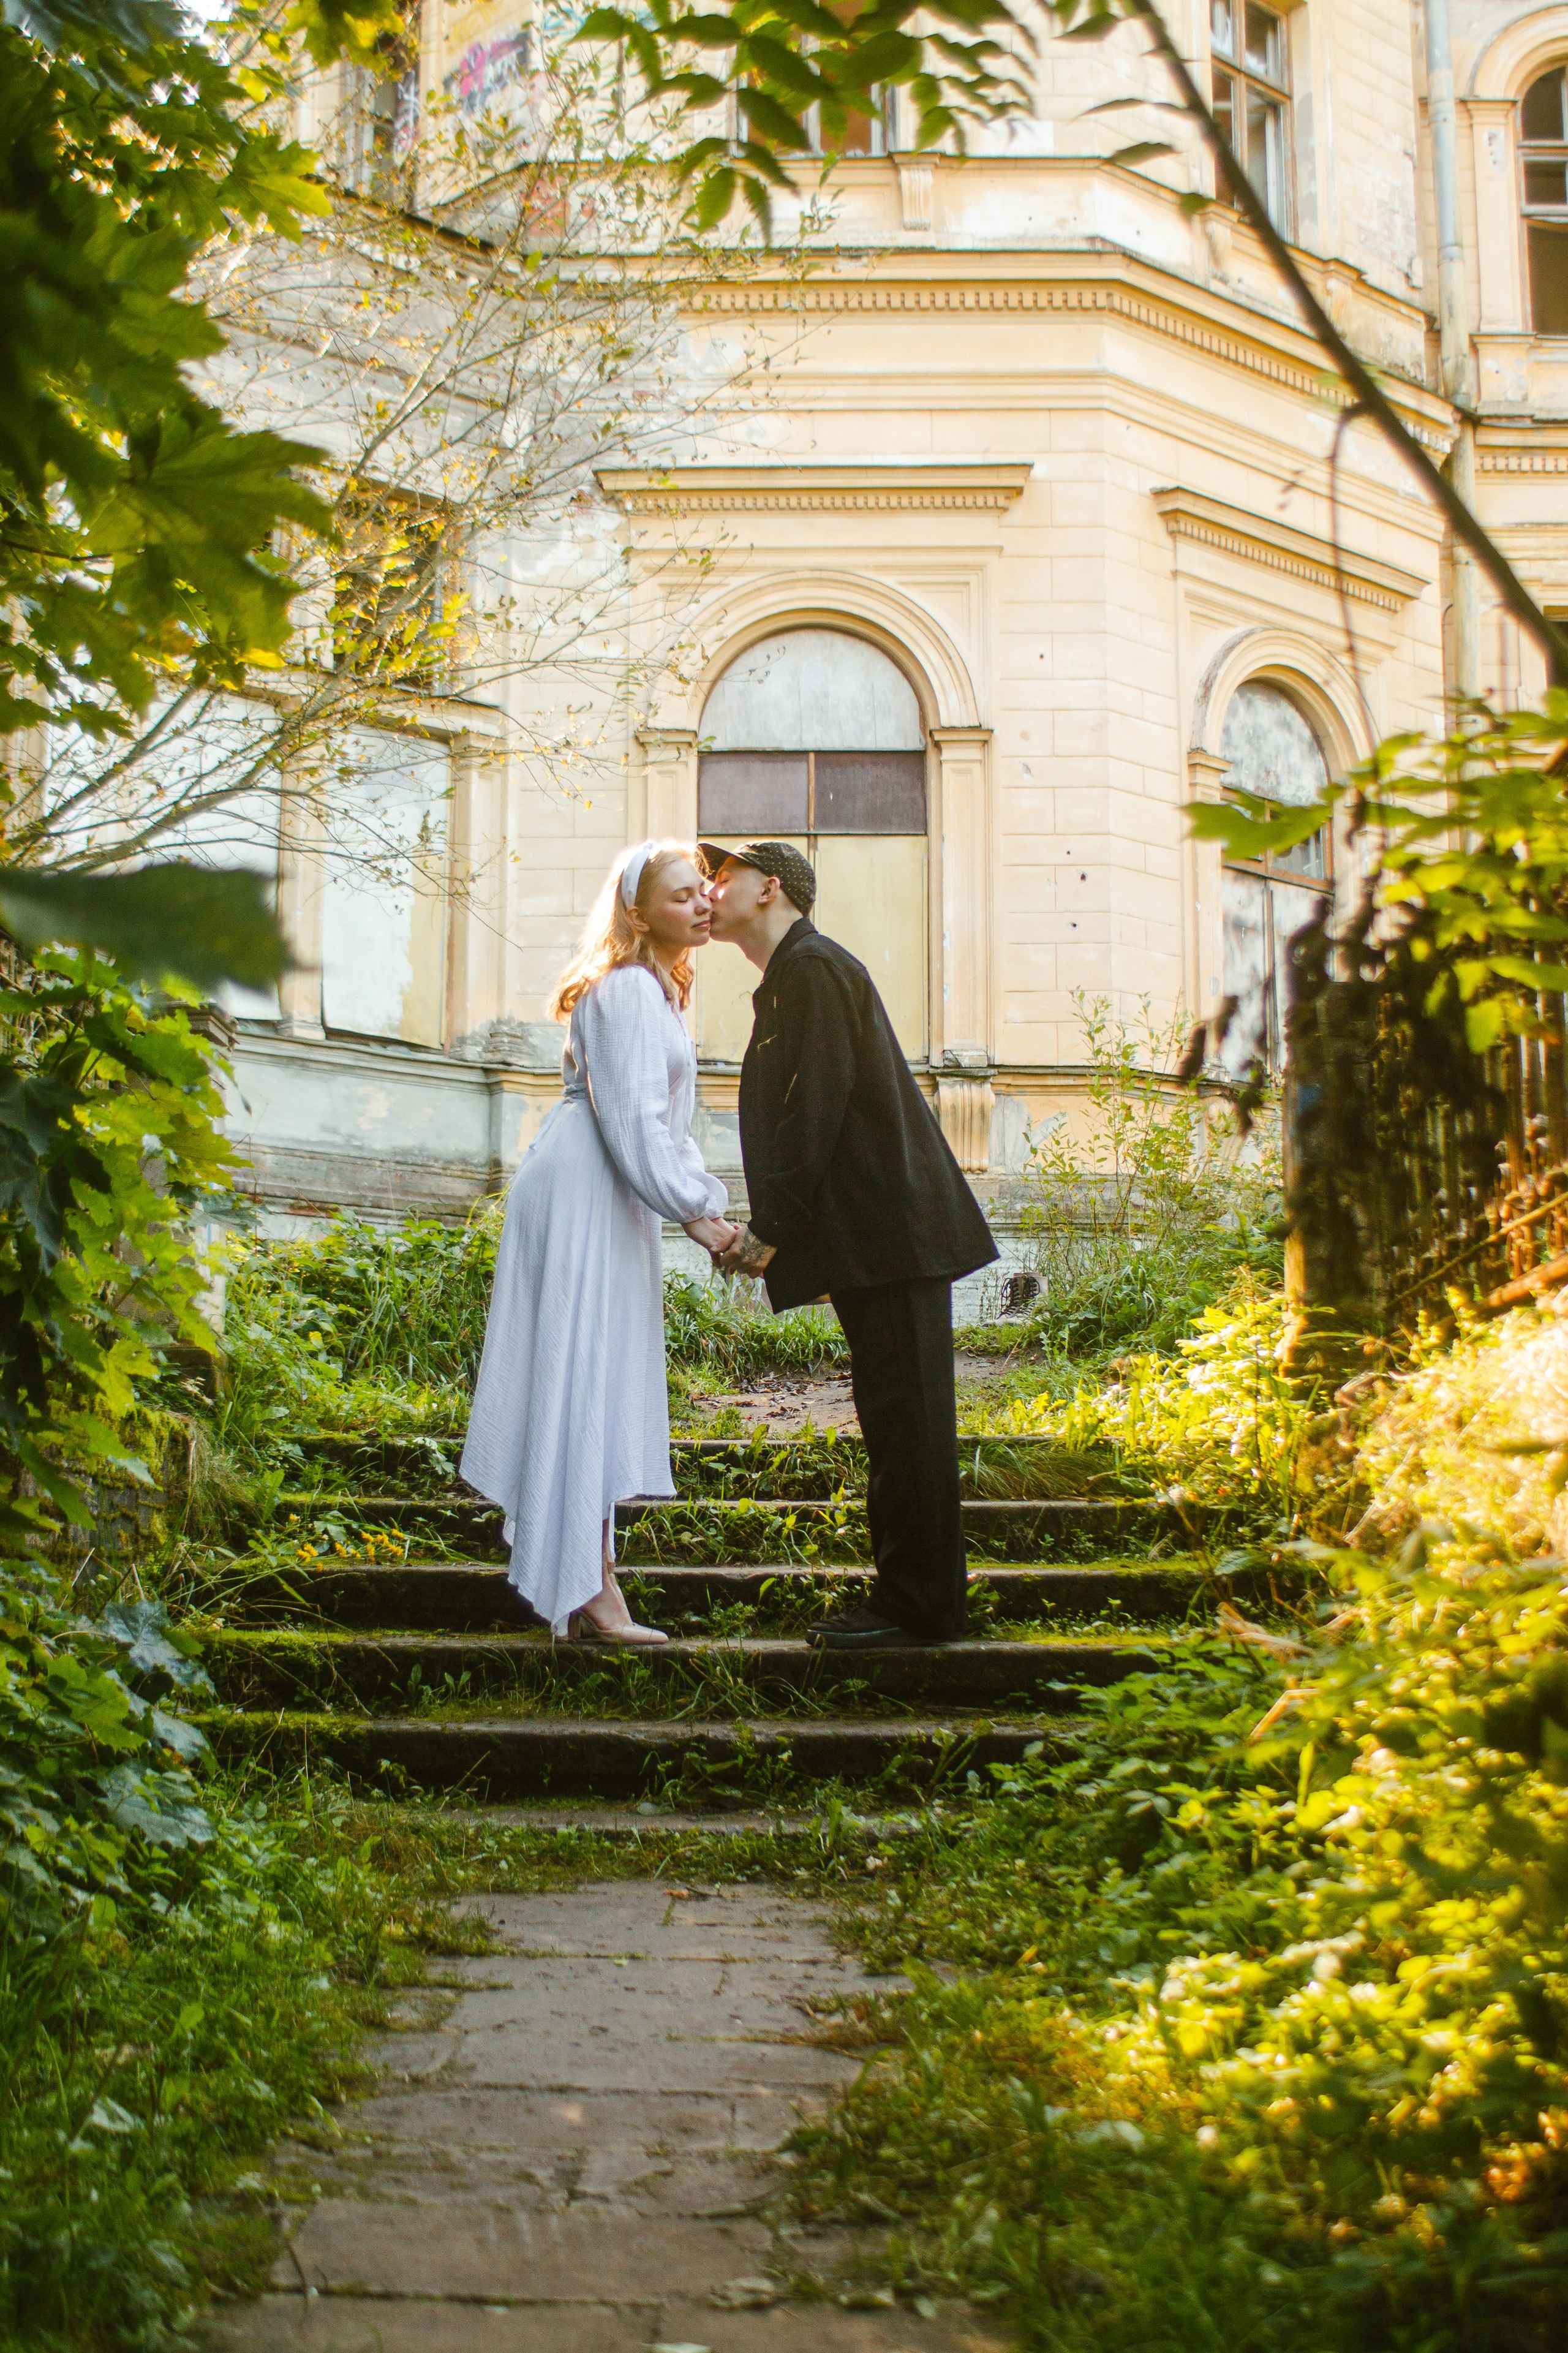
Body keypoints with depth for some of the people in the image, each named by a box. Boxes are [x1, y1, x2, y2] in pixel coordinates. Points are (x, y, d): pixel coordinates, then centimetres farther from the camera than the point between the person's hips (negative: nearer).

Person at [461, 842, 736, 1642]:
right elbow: (633, 1118, -20)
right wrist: (693, 1210, -18)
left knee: (595, 1387, 10)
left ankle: (586, 1593, 16)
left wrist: (710, 1205, 10)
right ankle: (593, 1593, -9)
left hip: (609, 1204, 11)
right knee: (585, 1375, -10)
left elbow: (664, 1122, 20)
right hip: (580, 1195, -11)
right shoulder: (628, 989, -13)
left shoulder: (659, 990, 21)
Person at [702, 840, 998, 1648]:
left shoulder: (813, 968, -8)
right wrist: (760, 1231, 11)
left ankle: (918, 1604, -2)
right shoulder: (788, 981, 22)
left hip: (892, 1232, -10)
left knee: (904, 1419, -6)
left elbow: (816, 1110, -17)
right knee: (893, 1421, 11)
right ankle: (916, 1595, 17)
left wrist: (770, 1232, -14)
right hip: (871, 1242, 10)